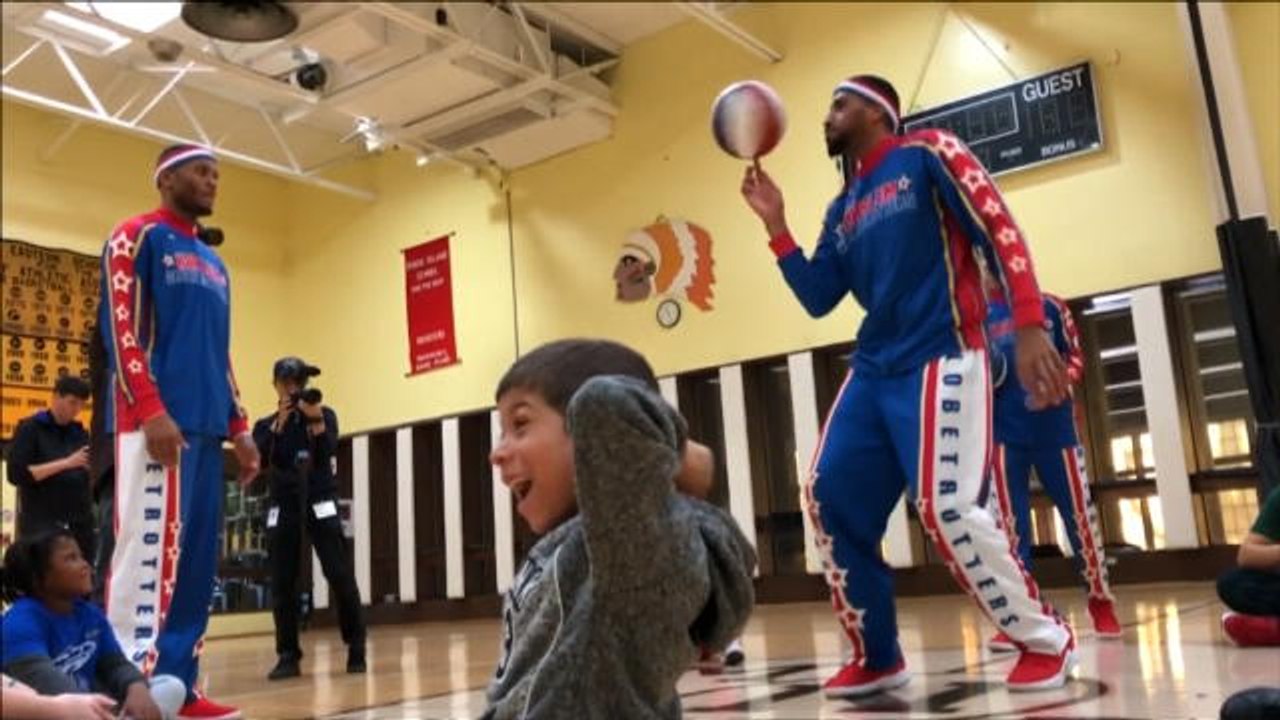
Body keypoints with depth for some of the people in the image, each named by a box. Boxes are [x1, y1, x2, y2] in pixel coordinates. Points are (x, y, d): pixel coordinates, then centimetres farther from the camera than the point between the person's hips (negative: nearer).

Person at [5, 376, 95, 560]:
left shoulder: (80, 433, 13)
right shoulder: (30, 429, 0)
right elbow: (16, 474, -12)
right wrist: (66, 463, -17)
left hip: (80, 526, 4)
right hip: (41, 525, -4)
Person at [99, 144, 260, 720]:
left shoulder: (213, 263, 25)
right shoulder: (136, 237, 2)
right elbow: (120, 327, -9)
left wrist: (237, 425, 15)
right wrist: (151, 410, -19)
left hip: (207, 428, 8)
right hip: (155, 422, -8)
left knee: (196, 559, 5)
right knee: (148, 551, -11)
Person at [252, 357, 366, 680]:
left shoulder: (324, 414, 5)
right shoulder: (266, 425, 9)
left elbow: (327, 452, -10)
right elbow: (259, 459, -9)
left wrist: (316, 421, -24)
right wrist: (279, 423, -16)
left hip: (320, 505, -2)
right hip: (283, 508, 2)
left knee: (341, 576, -7)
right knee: (282, 584, -2)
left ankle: (356, 650, 2)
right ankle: (288, 656, 6)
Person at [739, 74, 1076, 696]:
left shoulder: (928, 154, 1)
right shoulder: (843, 210, 20)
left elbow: (999, 230, -8)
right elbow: (818, 299, 16)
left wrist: (1030, 326, -20)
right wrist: (775, 225, 9)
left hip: (939, 360, -7)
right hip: (872, 371, 7)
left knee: (947, 508, -17)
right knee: (830, 499, -2)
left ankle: (1046, 640, 6)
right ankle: (877, 657, 12)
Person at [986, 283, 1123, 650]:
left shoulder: (1050, 306, 7)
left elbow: (1076, 358, 8)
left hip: (1055, 430, 1)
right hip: (1003, 434, 0)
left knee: (1080, 516, 5)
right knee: (1009, 524, -2)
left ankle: (1102, 603, 23)